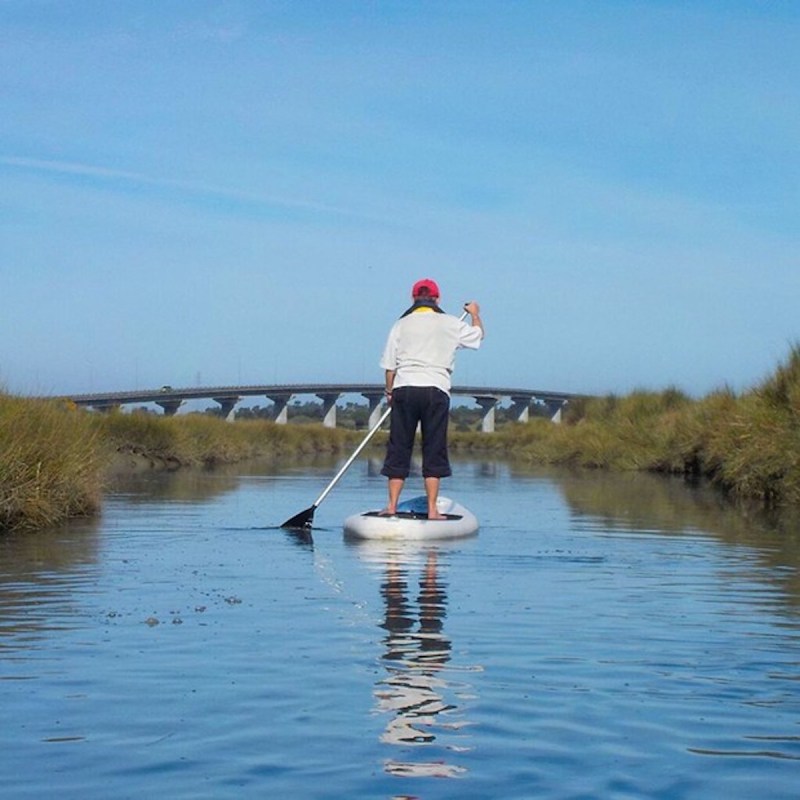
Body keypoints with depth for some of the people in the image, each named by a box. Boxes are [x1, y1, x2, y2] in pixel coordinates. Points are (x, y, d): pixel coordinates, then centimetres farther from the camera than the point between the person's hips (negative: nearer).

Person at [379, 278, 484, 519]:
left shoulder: (401, 325, 7)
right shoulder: (450, 324, 6)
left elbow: (389, 365, 6)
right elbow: (478, 335, 24)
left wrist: (389, 391, 20)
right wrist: (475, 314, 43)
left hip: (404, 389, 1)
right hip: (436, 390, -1)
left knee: (399, 447, 7)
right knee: (434, 451, 4)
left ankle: (392, 506, 5)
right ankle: (432, 510, 2)